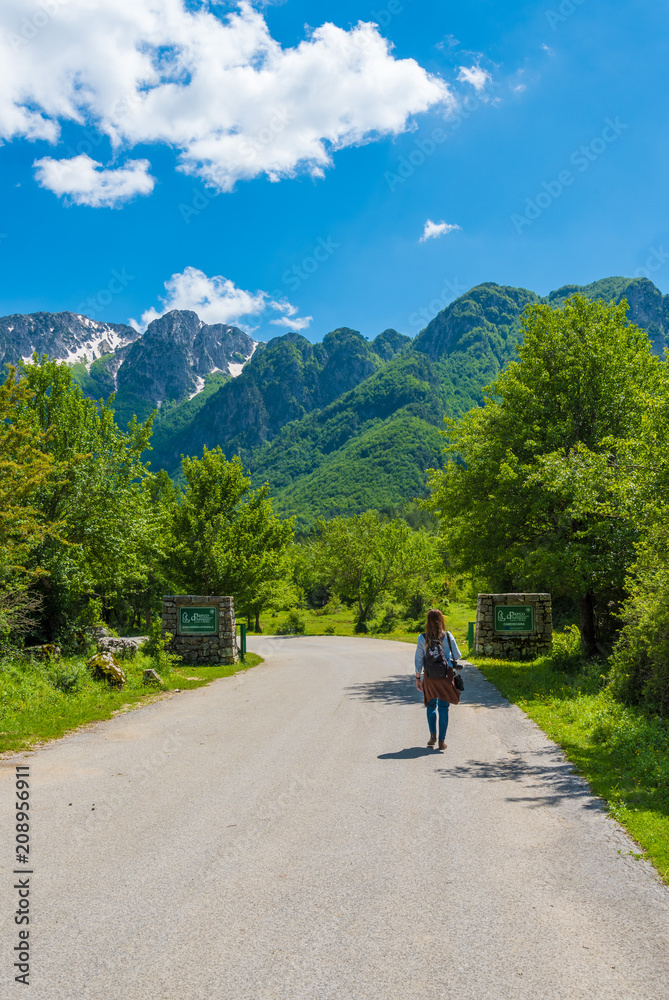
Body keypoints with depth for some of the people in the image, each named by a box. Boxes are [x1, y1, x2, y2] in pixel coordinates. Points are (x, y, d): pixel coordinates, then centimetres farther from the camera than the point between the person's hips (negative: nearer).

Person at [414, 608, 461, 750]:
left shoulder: (422, 638, -6)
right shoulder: (448, 636, -6)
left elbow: (418, 660, -2)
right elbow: (457, 655, 2)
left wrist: (417, 678, 7)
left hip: (429, 677, 0)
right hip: (445, 676, 0)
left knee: (431, 706, 19)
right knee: (443, 708, 7)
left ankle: (432, 734, 6)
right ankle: (442, 740, 6)